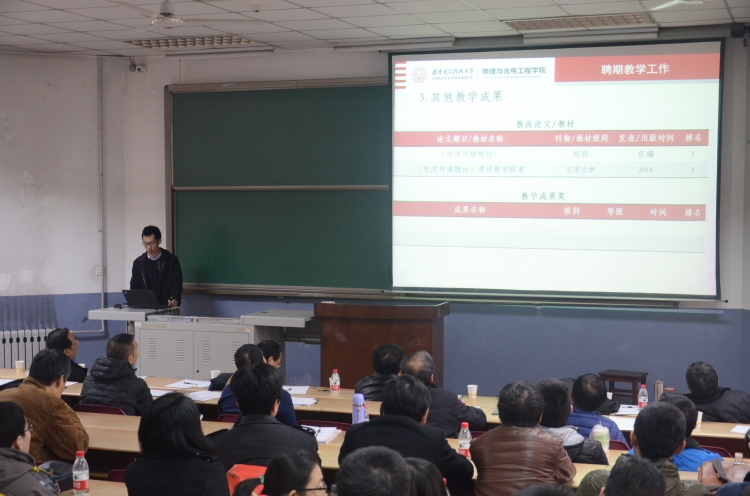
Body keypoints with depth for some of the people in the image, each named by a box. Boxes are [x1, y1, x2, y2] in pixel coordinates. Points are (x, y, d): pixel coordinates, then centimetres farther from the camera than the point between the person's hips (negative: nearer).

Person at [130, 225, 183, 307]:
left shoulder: (172, 260, 4)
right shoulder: (138, 263, 12)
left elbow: (177, 284, -1)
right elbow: (134, 287, 14)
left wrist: (174, 299, -21)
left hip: (166, 306, -2)